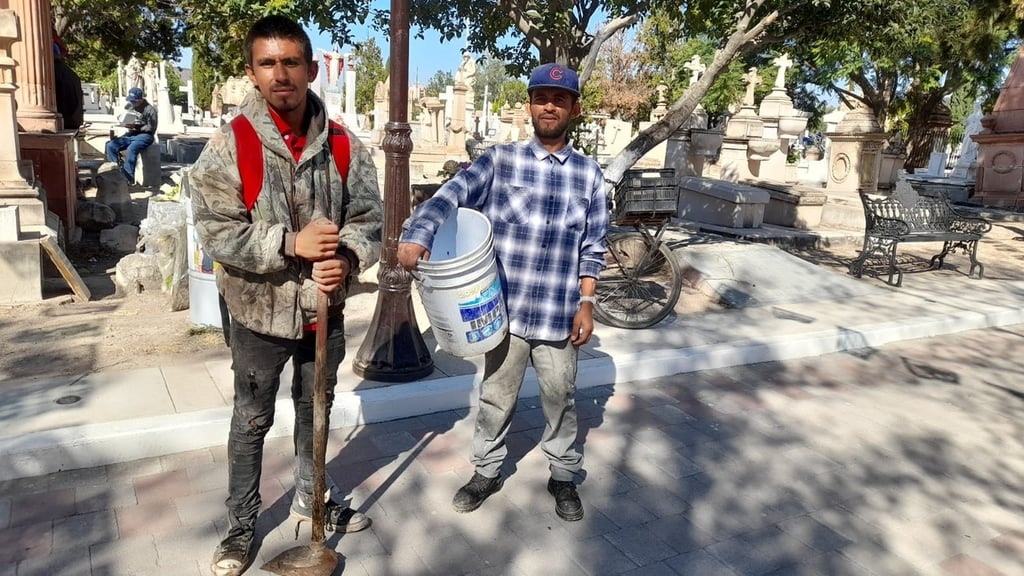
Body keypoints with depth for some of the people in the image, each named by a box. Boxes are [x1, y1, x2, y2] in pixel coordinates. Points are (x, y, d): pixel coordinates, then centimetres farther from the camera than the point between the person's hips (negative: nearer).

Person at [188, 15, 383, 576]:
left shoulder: (343, 145, -6)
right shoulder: (229, 145, -13)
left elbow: (368, 217, -3)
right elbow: (215, 230, -16)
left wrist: (347, 259, -24)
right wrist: (290, 242, -28)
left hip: (324, 309, 3)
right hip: (260, 310, -2)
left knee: (316, 410, 22)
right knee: (252, 421, 15)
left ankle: (311, 496, 46)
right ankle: (241, 526, 35)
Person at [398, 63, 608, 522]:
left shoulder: (589, 174, 4)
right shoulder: (501, 160, -3)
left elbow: (593, 247, 6)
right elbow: (450, 197, -17)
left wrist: (586, 302, 0)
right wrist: (416, 236, -34)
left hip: (559, 316, 1)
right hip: (505, 310, -1)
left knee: (560, 400, 16)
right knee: (495, 398, 15)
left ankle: (563, 476, 37)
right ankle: (487, 471, 37)